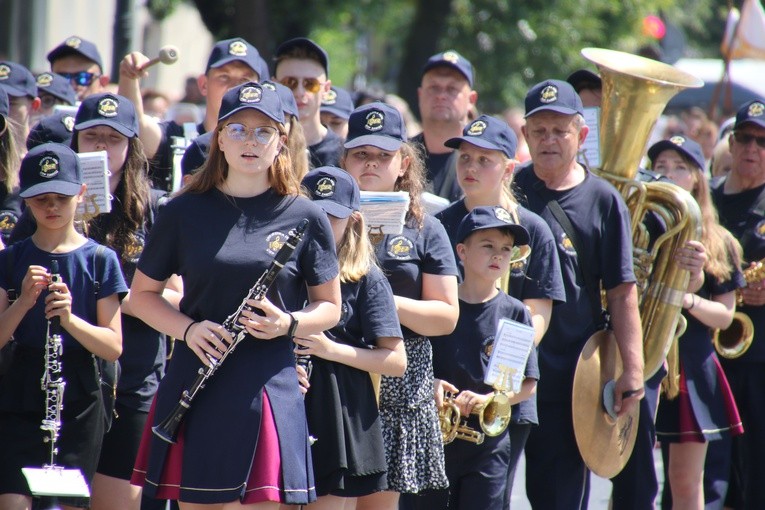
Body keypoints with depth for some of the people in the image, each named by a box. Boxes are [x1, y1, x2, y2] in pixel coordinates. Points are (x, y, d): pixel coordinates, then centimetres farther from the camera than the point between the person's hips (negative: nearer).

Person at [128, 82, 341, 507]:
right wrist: (188, 329, -8)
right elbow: (143, 294, 12)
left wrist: (288, 324, -12)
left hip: (269, 391, -1)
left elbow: (330, 308, 10)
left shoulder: (304, 218, 3)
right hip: (193, 390, 1)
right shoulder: (186, 213, 6)